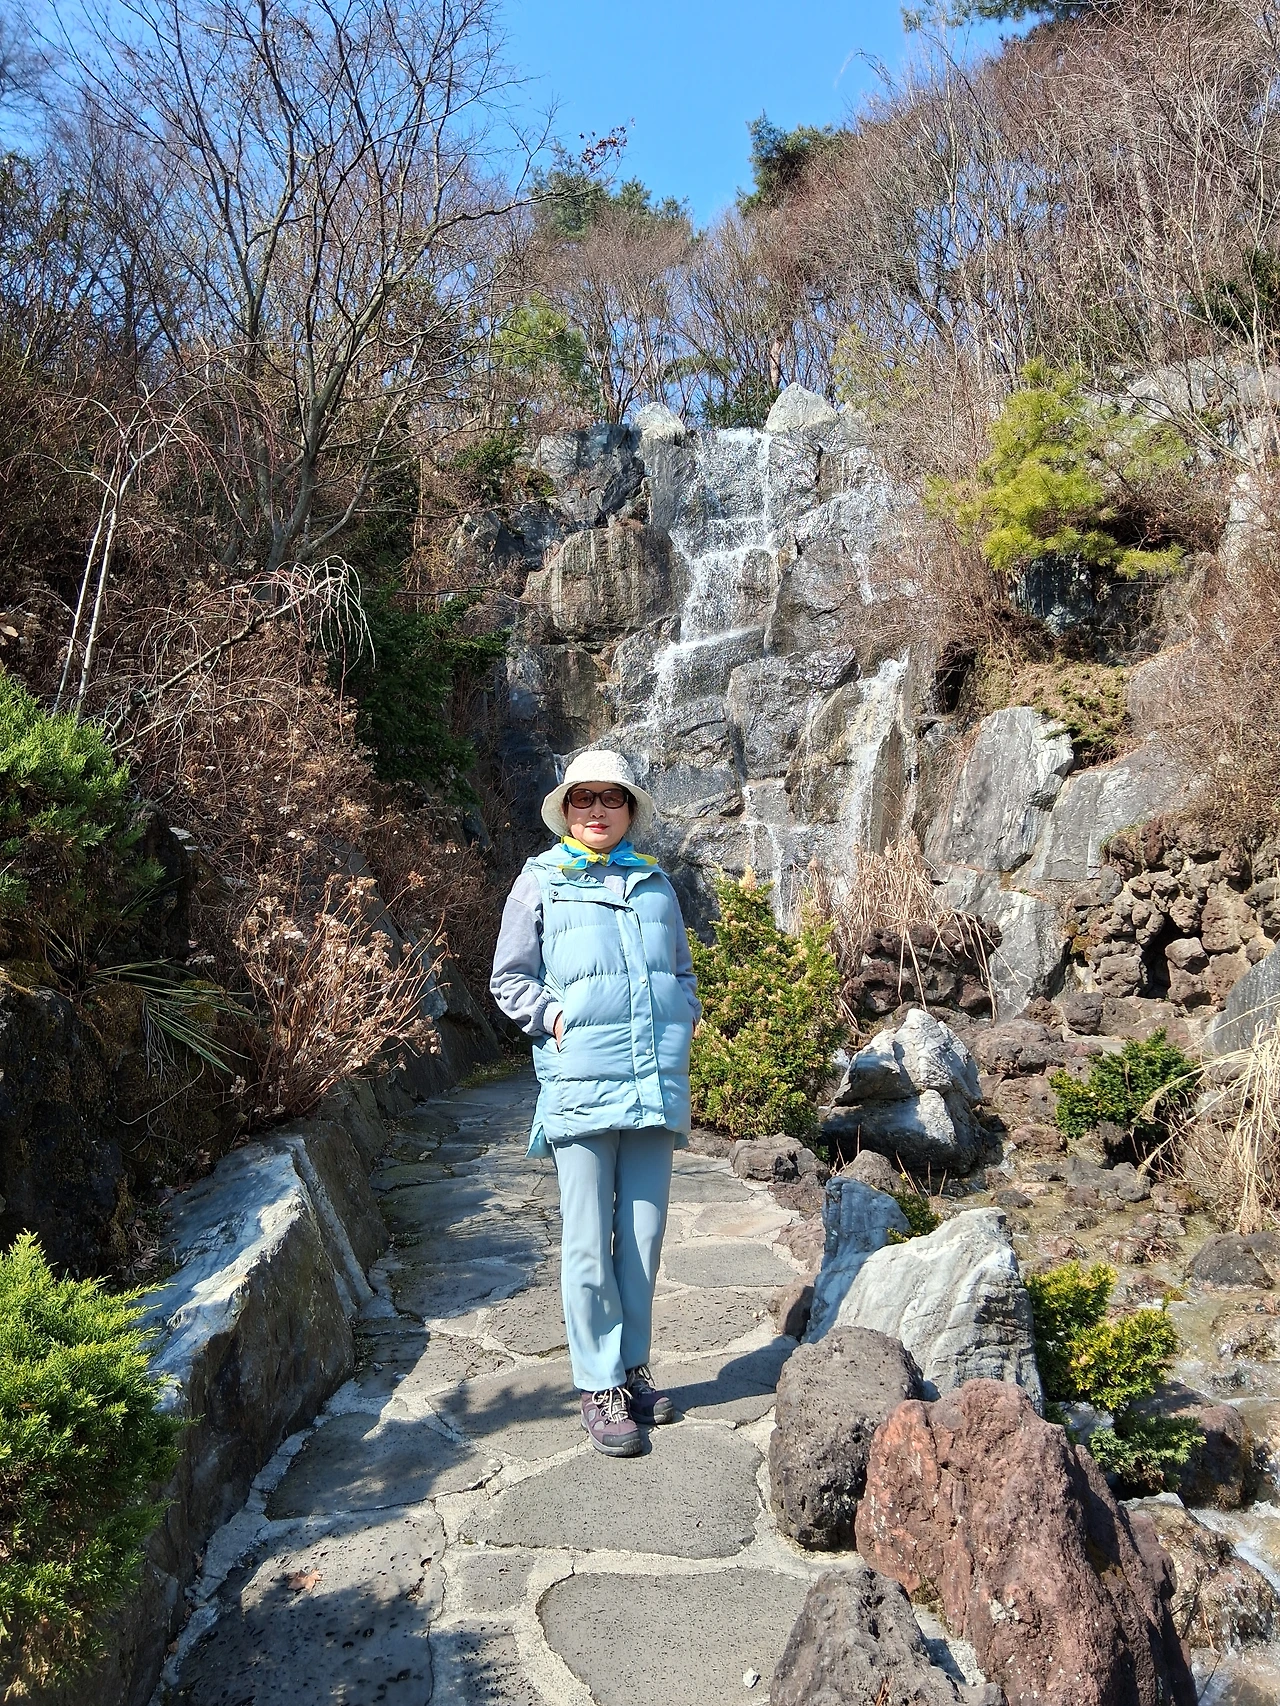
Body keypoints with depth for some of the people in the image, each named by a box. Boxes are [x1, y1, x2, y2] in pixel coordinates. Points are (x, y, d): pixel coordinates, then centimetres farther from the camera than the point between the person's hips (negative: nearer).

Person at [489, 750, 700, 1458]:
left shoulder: (655, 883, 15)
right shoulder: (539, 882, 5)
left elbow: (683, 973, 24)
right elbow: (509, 979, 5)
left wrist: (683, 1021, 7)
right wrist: (555, 1016, -9)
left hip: (657, 1080, 4)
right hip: (580, 1082, -3)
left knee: (644, 1233, 10)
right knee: (589, 1241, 0)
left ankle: (632, 1368, 25)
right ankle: (598, 1386, 12)